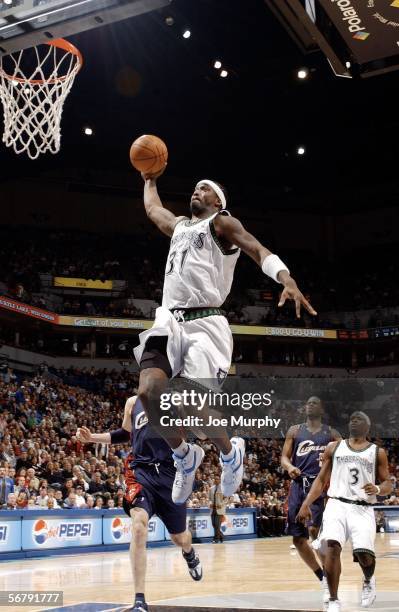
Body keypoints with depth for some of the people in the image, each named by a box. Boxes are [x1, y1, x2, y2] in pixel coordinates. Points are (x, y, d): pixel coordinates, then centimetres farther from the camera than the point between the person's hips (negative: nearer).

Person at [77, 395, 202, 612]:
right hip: (140, 470, 0)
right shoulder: (133, 402, 9)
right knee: (138, 525, -26)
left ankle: (189, 554, 57)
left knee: (180, 538, 15)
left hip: (170, 472, 0)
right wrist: (93, 437, 11)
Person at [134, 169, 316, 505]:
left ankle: (231, 451, 16)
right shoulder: (178, 224, 26)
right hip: (169, 321, 6)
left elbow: (259, 250, -12)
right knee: (148, 391, -16)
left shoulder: (221, 223, 4)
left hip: (204, 324, -6)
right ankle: (185, 455, 9)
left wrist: (286, 278, -29)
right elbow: (152, 207, 49)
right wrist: (150, 180, 58)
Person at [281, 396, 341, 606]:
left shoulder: (331, 434, 9)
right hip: (298, 485, 3)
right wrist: (289, 467, -13)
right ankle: (323, 578, 19)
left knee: (314, 529, -23)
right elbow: (284, 457, 9)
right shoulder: (295, 431, 13)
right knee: (298, 539, 3)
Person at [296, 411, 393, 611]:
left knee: (364, 554, -16)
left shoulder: (378, 452, 10)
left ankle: (368, 581, 21)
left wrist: (377, 489, -14)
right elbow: (321, 480, 14)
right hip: (337, 505, 1)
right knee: (332, 547, -23)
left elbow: (388, 484, 9)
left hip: (363, 509, 0)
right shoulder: (334, 448, 13)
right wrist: (306, 503, 3)